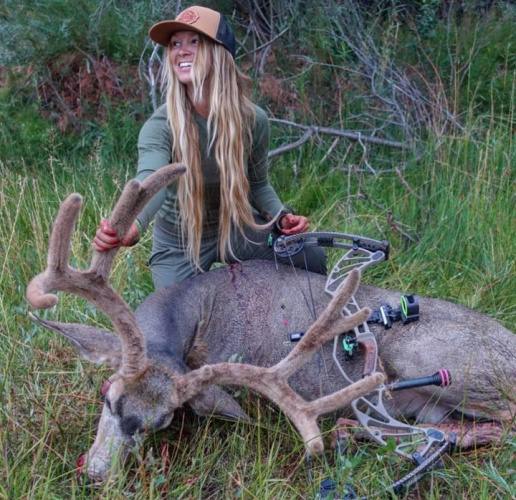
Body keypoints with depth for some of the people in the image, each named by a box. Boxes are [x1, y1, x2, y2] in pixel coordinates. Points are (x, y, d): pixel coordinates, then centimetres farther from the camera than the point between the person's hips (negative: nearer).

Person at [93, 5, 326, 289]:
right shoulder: (160, 126, -25)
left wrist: (281, 217, -17)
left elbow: (257, 184, 3)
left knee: (311, 259, -13)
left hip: (236, 228, 2)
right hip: (178, 244, -2)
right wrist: (130, 228, -68)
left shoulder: (252, 119, -15)